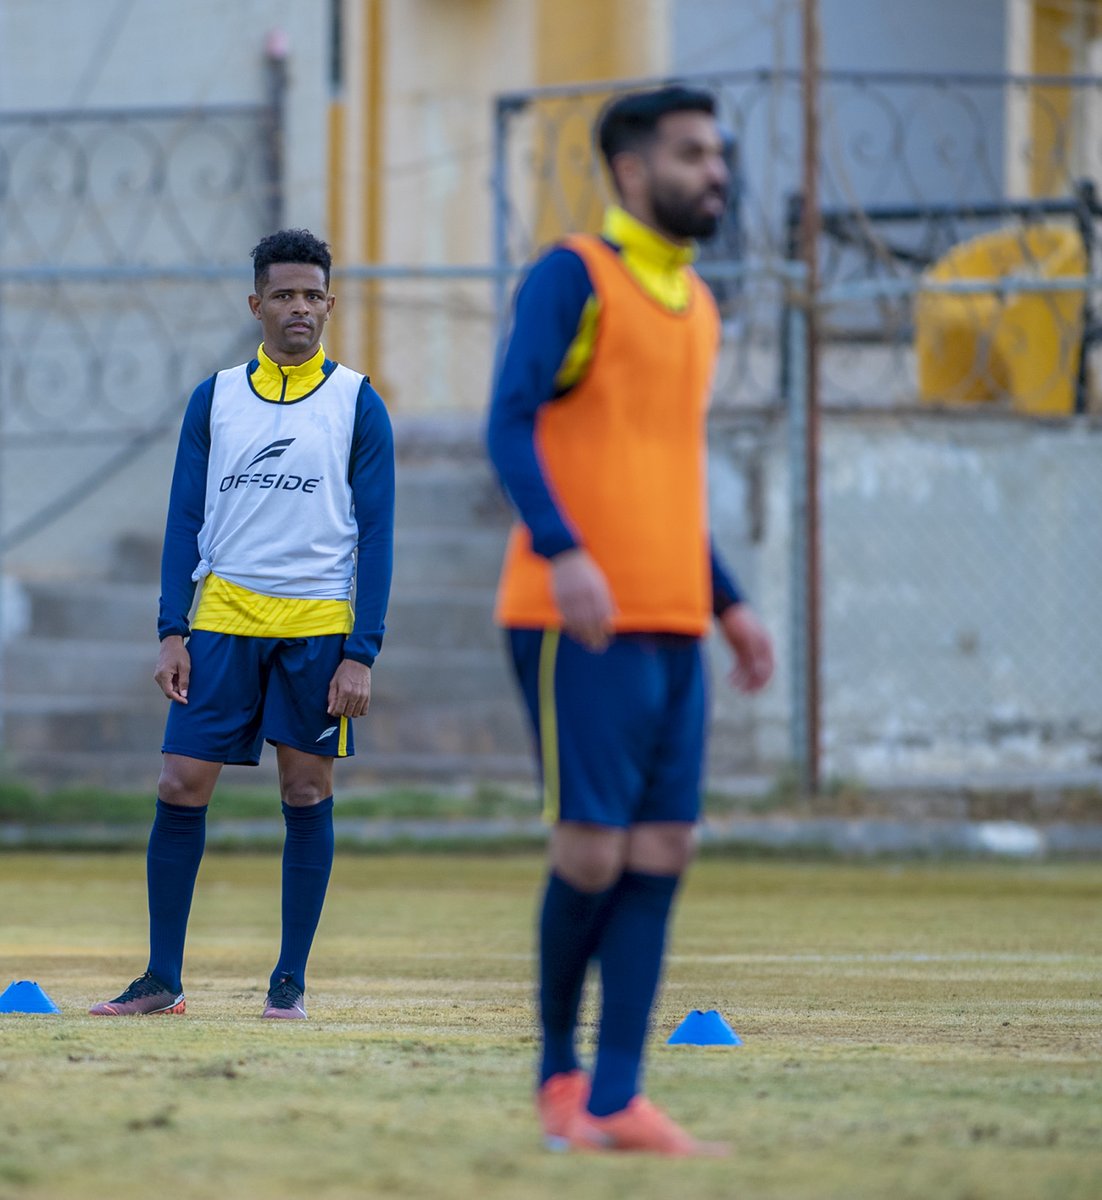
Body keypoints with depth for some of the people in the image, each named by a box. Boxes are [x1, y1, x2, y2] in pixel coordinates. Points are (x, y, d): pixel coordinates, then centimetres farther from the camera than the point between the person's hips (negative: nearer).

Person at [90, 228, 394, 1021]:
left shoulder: (357, 405, 1)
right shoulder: (215, 399, 8)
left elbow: (376, 535, -1)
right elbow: (186, 521, 9)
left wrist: (361, 654, -8)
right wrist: (173, 632, -1)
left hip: (319, 627, -2)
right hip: (224, 619, 2)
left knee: (308, 796, 2)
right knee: (181, 789, -3)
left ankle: (291, 980, 12)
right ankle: (163, 979, 4)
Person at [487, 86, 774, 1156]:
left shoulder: (695, 304, 19)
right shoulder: (572, 278, -5)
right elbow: (509, 426, -16)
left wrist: (729, 606, 21)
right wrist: (564, 555, -29)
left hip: (669, 626, 7)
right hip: (578, 624, -7)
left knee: (659, 854, 0)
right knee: (592, 850, -8)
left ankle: (614, 1102, 0)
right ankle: (558, 1069, 12)